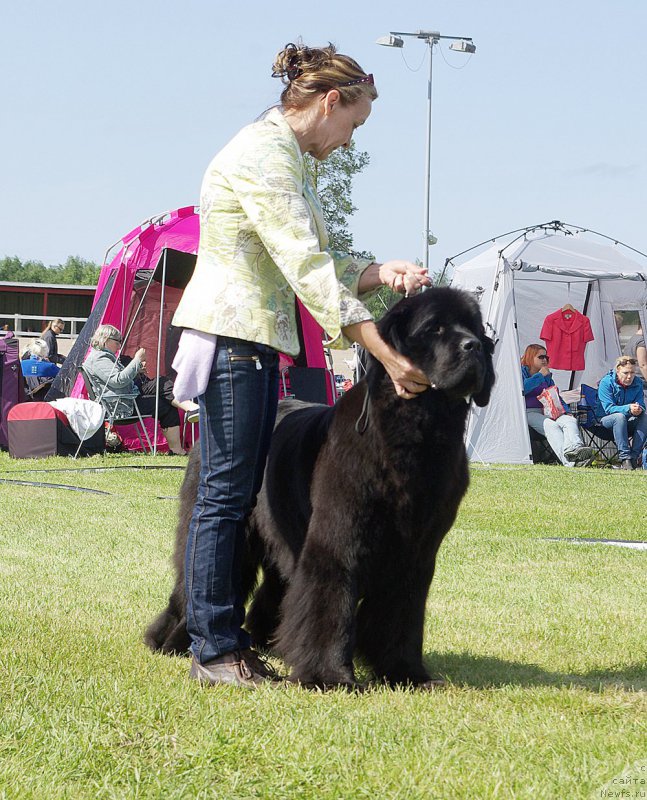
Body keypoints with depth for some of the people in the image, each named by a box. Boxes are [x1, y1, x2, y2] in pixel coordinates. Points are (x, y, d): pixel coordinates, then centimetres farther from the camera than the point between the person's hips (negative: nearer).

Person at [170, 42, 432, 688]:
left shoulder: (285, 156, 17)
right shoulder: (263, 153, -15)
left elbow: (314, 263, 18)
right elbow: (308, 270, -22)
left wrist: (381, 272, -1)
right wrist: (387, 355, -24)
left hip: (256, 341, 10)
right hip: (231, 332, -10)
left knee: (239, 491, 10)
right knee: (226, 490, -7)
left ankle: (226, 637, 14)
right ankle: (213, 651, -3)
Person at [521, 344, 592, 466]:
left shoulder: (547, 375, 26)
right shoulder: (521, 371, 7)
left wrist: (565, 411, 10)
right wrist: (540, 376, -5)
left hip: (547, 412, 6)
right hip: (529, 413, -6)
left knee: (570, 420, -25)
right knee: (550, 425, -36)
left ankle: (573, 448, -57)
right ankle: (567, 460, -60)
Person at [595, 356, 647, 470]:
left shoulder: (637, 383, -1)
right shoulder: (606, 383, -15)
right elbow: (608, 408, -22)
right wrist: (628, 408, -38)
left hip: (628, 423, 4)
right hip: (606, 420, -4)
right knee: (620, 416, -37)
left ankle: (634, 456, -31)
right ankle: (625, 458, -41)